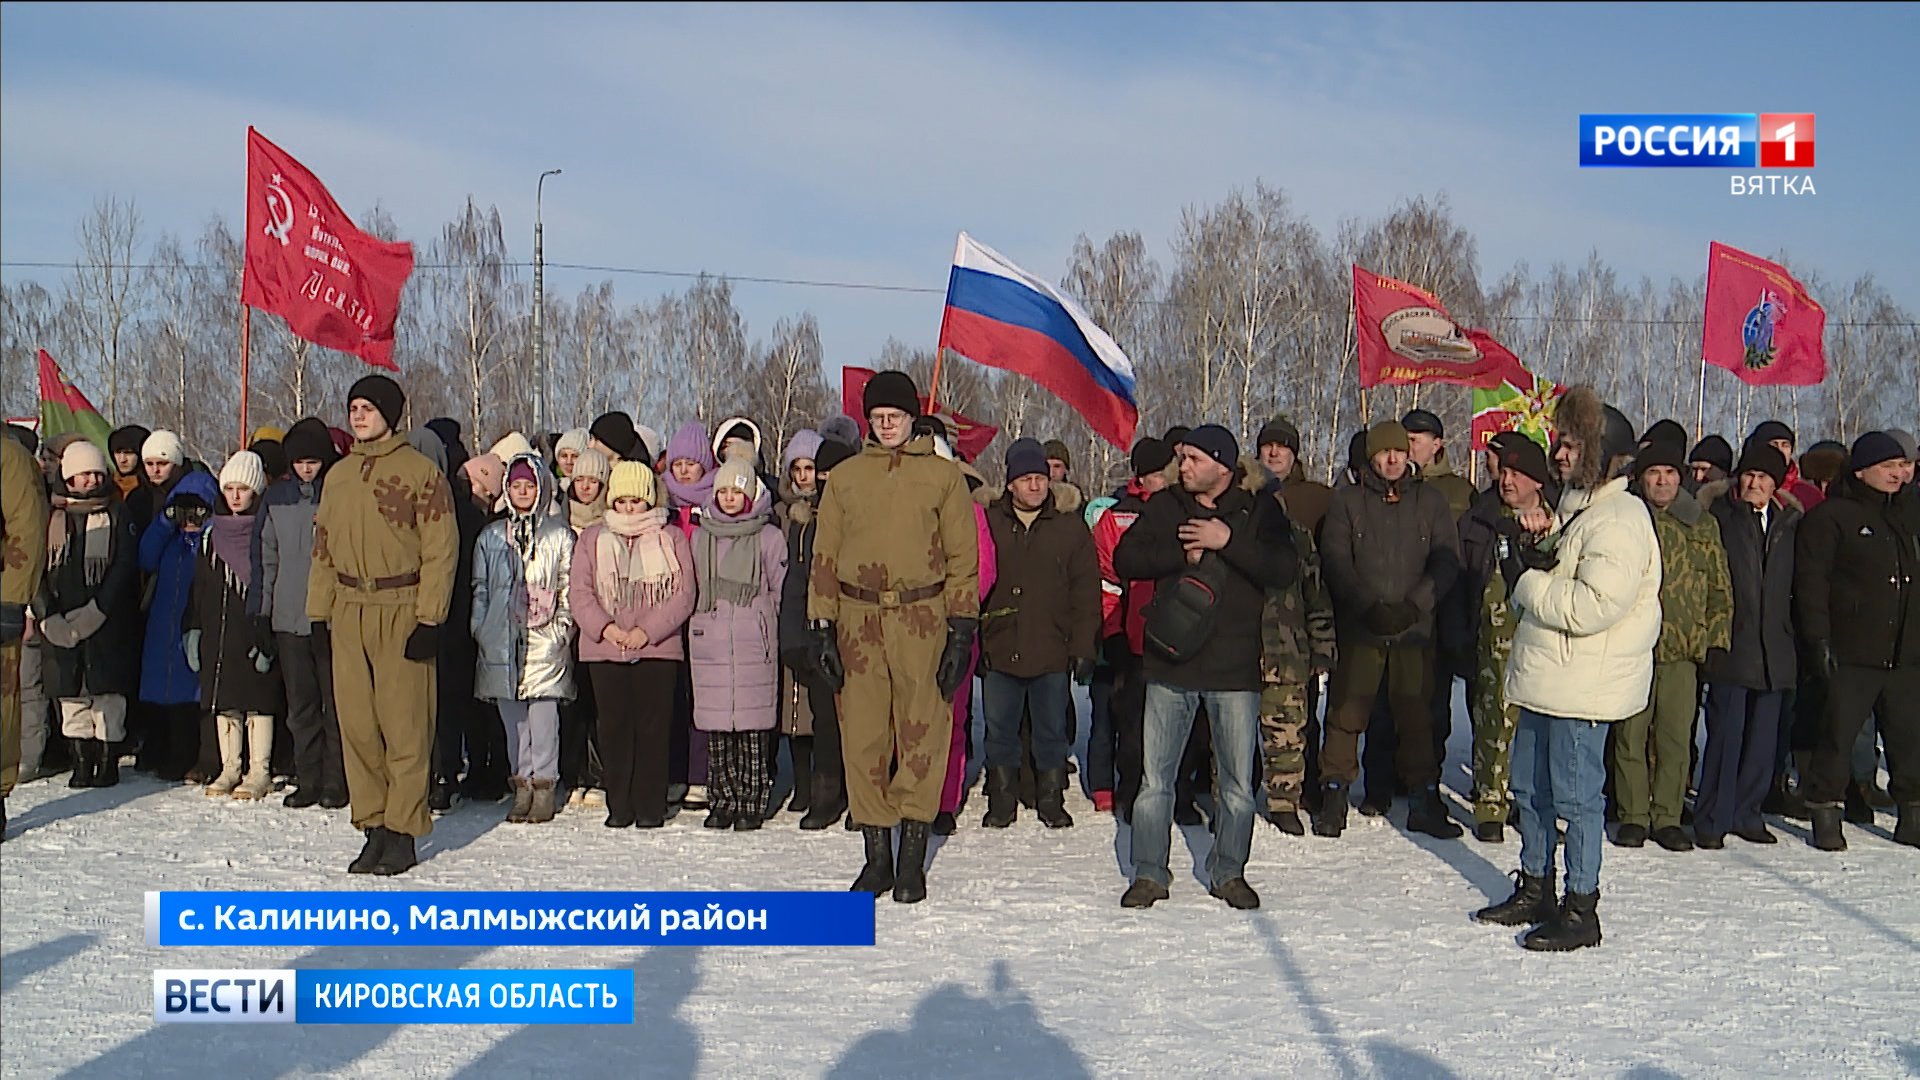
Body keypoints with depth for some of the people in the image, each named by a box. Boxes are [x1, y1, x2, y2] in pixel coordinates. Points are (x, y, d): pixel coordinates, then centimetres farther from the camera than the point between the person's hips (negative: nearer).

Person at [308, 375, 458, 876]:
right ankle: (374, 826, 15)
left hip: (401, 610, -6)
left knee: (404, 725, -4)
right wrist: (319, 610, 12)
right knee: (356, 724, 6)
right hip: (349, 609, 6)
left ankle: (403, 831, 4)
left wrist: (430, 618, -12)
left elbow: (441, 549, -7)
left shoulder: (420, 472, -3)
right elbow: (323, 548, 20)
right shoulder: (338, 475, 16)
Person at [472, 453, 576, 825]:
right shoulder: (490, 536, 14)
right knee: (512, 717, 4)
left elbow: (569, 587, 6)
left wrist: (563, 627, -3)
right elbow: (480, 588, 16)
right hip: (502, 638, 3)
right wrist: (480, 629, 6)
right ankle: (521, 786, 11)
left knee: (543, 714, -5)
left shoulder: (559, 535, 6)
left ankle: (544, 787, 3)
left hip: (545, 639, -3)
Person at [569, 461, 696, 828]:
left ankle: (650, 807, 7)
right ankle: (619, 806, 12)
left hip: (658, 649, -2)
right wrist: (605, 626, -11)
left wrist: (648, 630, -11)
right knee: (614, 728, 3)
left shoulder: (672, 539, 7)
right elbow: (579, 591, 5)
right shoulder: (592, 538, 12)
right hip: (604, 650, 2)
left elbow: (683, 594, 0)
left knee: (653, 727, -1)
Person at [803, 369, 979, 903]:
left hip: (922, 619, -2)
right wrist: (821, 627, 5)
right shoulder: (845, 477, 12)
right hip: (858, 619, 2)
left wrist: (962, 629, -2)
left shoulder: (943, 475, 6)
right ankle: (876, 854, 14)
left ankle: (912, 859, 8)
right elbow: (824, 555, 12)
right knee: (863, 737, 3)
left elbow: (962, 557, 5)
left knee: (922, 736, -2)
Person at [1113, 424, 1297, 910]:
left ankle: (1229, 873, 22)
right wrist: (1183, 552, -13)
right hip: (1169, 661, 1)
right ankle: (1149, 873, 15)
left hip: (1235, 668, -1)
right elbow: (1125, 559, -1)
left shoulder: (1259, 512, 3)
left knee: (1238, 783, 6)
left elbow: (1284, 569, -11)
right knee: (1155, 779, 3)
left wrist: (1227, 541, -18)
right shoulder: (1163, 507, 9)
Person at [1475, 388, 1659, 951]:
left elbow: (1592, 606, -26)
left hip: (1583, 689, -10)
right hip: (1545, 679, 10)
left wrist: (1526, 581, -15)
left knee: (1576, 797, -2)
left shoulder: (1619, 521, -16)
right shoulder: (1577, 508, 16)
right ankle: (1534, 890, 30)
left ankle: (1581, 910, 8)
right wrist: (1532, 563, -2)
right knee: (1530, 788, 17)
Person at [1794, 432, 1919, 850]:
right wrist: (1820, 639, -12)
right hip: (1851, 654, -5)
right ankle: (1826, 813, 8)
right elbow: (1811, 581, -7)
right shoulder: (1830, 516, -3)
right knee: (1839, 735, -3)